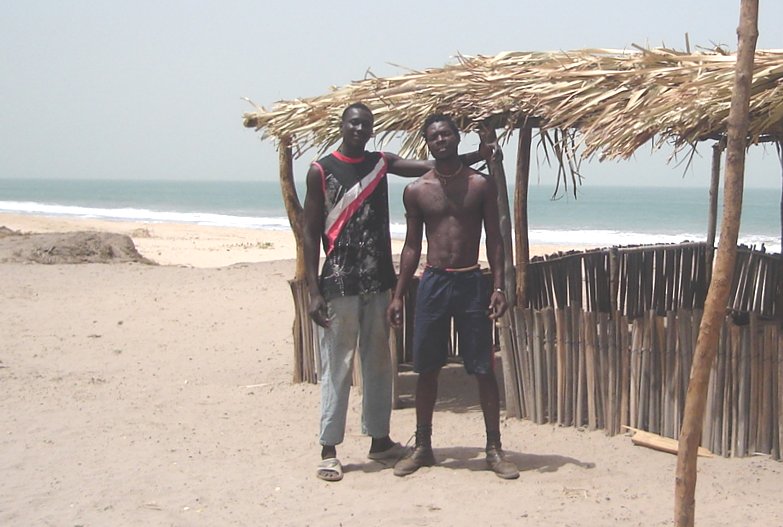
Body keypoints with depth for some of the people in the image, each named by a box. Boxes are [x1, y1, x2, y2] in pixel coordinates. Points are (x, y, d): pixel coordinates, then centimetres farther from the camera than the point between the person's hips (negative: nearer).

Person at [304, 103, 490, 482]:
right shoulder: (321, 171, -2)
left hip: (378, 283, 5)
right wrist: (314, 291, -9)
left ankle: (379, 440, 22)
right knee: (337, 366, -1)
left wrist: (481, 153, -13)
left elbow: (432, 166, 1)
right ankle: (328, 450, 6)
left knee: (378, 364, 11)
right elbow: (311, 234, -3)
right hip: (339, 284, -4)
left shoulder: (381, 164, 10)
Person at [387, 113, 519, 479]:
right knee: (426, 369, 6)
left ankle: (494, 449, 10)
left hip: (472, 282, -1)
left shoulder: (481, 185, 2)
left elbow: (494, 240, 2)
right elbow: (412, 246, 9)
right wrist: (398, 295, 5)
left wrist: (498, 287, -7)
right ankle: (423, 447, 18)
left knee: (484, 369, 1)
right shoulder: (416, 191, 5)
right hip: (433, 282, 1)